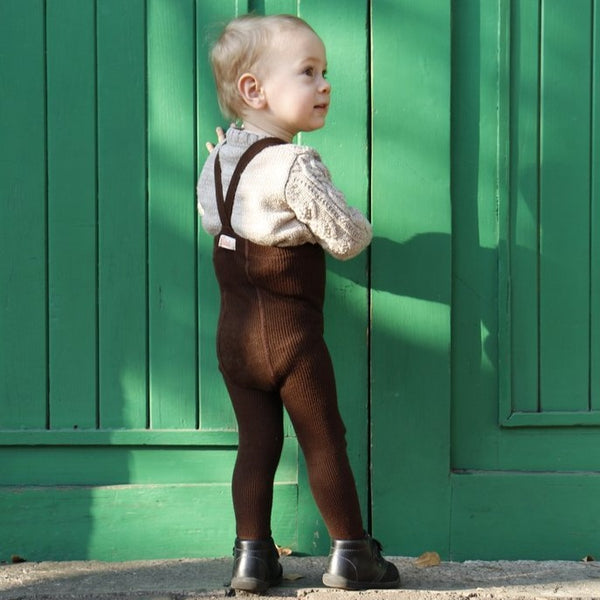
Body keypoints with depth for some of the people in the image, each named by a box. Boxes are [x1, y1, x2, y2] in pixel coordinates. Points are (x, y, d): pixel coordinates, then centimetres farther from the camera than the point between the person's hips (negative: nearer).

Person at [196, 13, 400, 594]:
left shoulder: (219, 158, 3)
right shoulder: (295, 167, -20)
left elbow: (210, 216, 18)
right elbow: (345, 237, -16)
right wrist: (362, 226, 5)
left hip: (234, 331, 7)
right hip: (290, 332, -7)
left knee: (256, 442, 12)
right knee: (325, 442, 5)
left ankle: (252, 553, 14)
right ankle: (350, 554, 14)